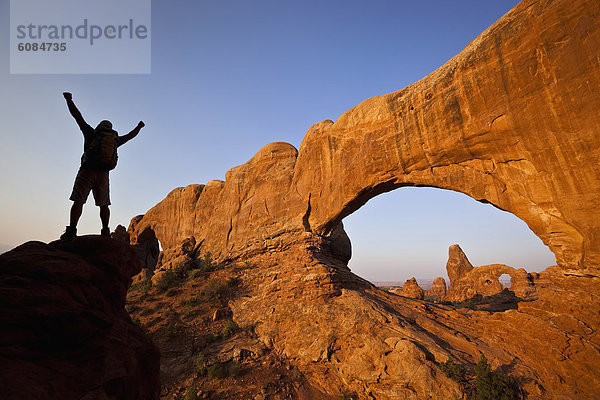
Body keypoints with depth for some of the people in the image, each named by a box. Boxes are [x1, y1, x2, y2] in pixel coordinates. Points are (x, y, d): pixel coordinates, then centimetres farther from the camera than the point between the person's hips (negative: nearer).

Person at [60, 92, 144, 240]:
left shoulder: (92, 133, 8)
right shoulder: (115, 139, 17)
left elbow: (78, 116, 2)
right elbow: (129, 136, 33)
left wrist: (69, 99, 7)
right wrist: (139, 127, 49)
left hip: (87, 171, -3)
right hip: (103, 174, 3)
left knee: (78, 201, -6)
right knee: (103, 204, 11)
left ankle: (72, 230, -16)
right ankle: (105, 231, 3)